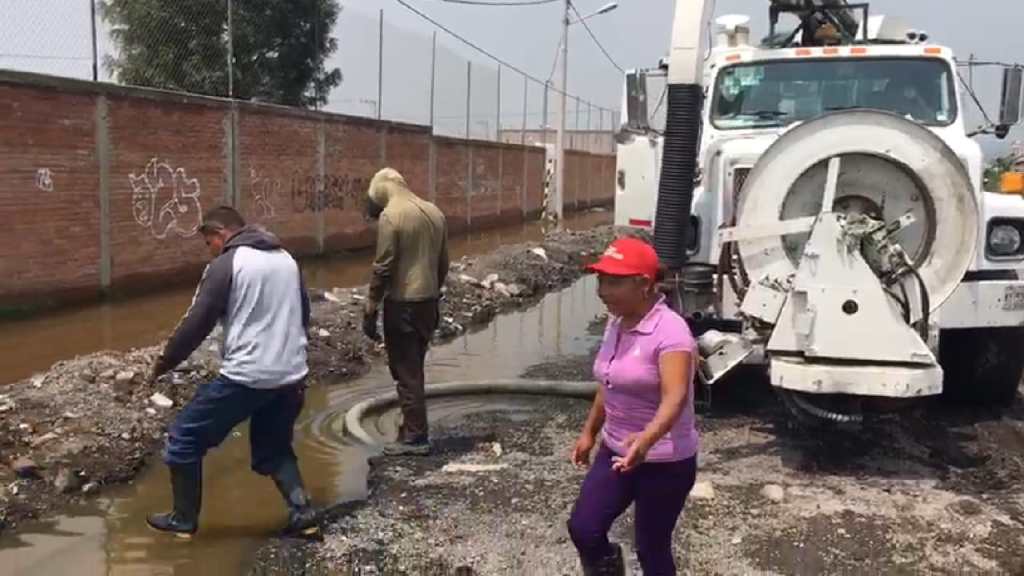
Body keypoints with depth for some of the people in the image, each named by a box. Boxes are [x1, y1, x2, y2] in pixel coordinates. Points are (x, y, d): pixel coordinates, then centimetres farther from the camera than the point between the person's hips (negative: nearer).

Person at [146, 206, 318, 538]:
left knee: (184, 439, 10)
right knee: (273, 449, 24)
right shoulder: (287, 259, 14)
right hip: (290, 377, 7)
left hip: (245, 377, -7)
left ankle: (183, 520, 19)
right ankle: (302, 513, 11)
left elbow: (196, 324, -8)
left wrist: (164, 364, 6)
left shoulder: (226, 264, -7)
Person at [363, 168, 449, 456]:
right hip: (428, 301, 7)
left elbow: (383, 268, -15)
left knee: (405, 372, 1)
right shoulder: (435, 212, 10)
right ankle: (413, 428, 26)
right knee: (414, 368, 18)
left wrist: (370, 310, -10)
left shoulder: (390, 216, -12)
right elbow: (443, 264, 13)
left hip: (402, 304, -7)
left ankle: (415, 437, 5)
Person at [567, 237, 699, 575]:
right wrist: (589, 432, 20)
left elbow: (675, 398, -36)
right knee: (583, 528, 1)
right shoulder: (616, 324, 2)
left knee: (651, 548, 5)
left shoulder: (670, 331, -23)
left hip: (664, 462, -7)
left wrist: (645, 440, -52)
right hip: (616, 452, 7)